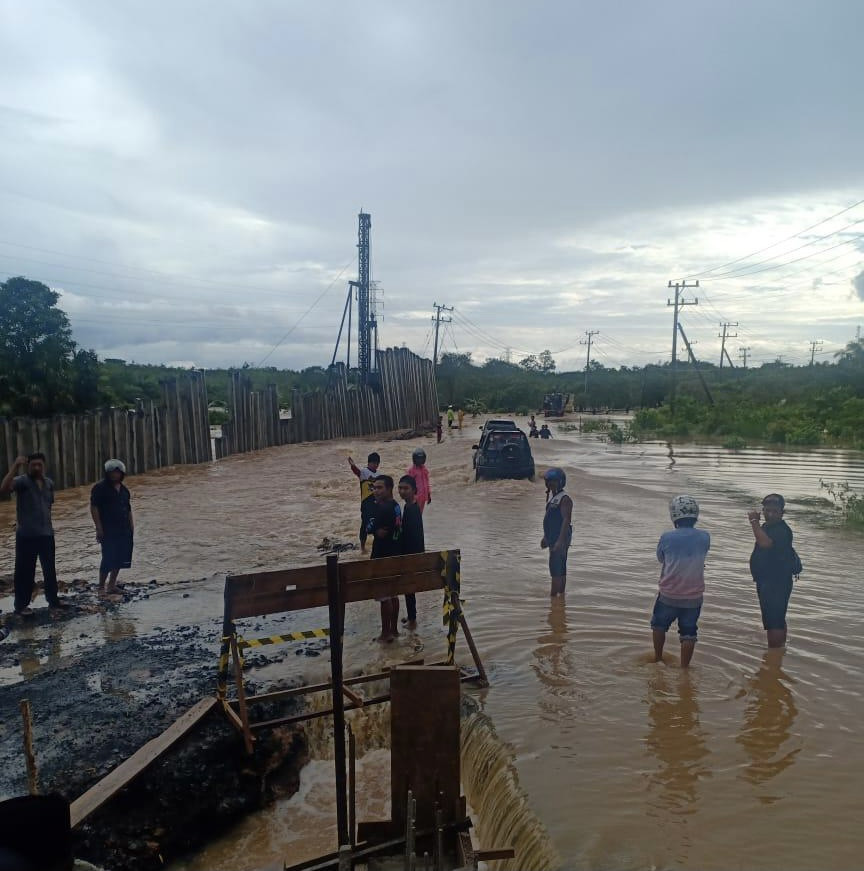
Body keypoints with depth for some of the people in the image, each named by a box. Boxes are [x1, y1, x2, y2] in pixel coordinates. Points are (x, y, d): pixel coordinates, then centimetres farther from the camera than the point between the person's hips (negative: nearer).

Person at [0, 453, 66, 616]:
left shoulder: (49, 483, 8)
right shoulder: (21, 481, -10)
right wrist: (15, 466, -37)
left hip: (47, 534, 6)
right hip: (26, 535, -6)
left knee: (50, 569, 15)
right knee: (25, 571, 1)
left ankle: (53, 599, 28)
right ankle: (21, 605, 11)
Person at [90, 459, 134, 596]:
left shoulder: (124, 489, 15)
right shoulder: (100, 488, -5)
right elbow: (94, 508, -10)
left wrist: (131, 526, 14)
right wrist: (99, 527, -15)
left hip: (124, 530, 7)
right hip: (107, 530, -7)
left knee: (120, 559, 7)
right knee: (108, 558, -9)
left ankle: (112, 584, 16)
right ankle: (101, 587, 1)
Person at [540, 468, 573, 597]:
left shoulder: (565, 499, -16)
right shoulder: (551, 497, 14)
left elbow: (566, 520, -24)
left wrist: (560, 541, -31)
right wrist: (546, 537, 25)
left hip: (560, 538, -10)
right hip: (553, 538, 10)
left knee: (555, 568, -9)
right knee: (561, 568, 15)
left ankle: (553, 595, -7)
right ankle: (561, 593, 23)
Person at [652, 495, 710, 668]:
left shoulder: (666, 538, -15)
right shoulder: (704, 537, -9)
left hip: (669, 595, -1)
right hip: (694, 597, 1)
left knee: (659, 625, 22)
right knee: (688, 633, 13)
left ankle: (658, 659, 35)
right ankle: (684, 668, 17)